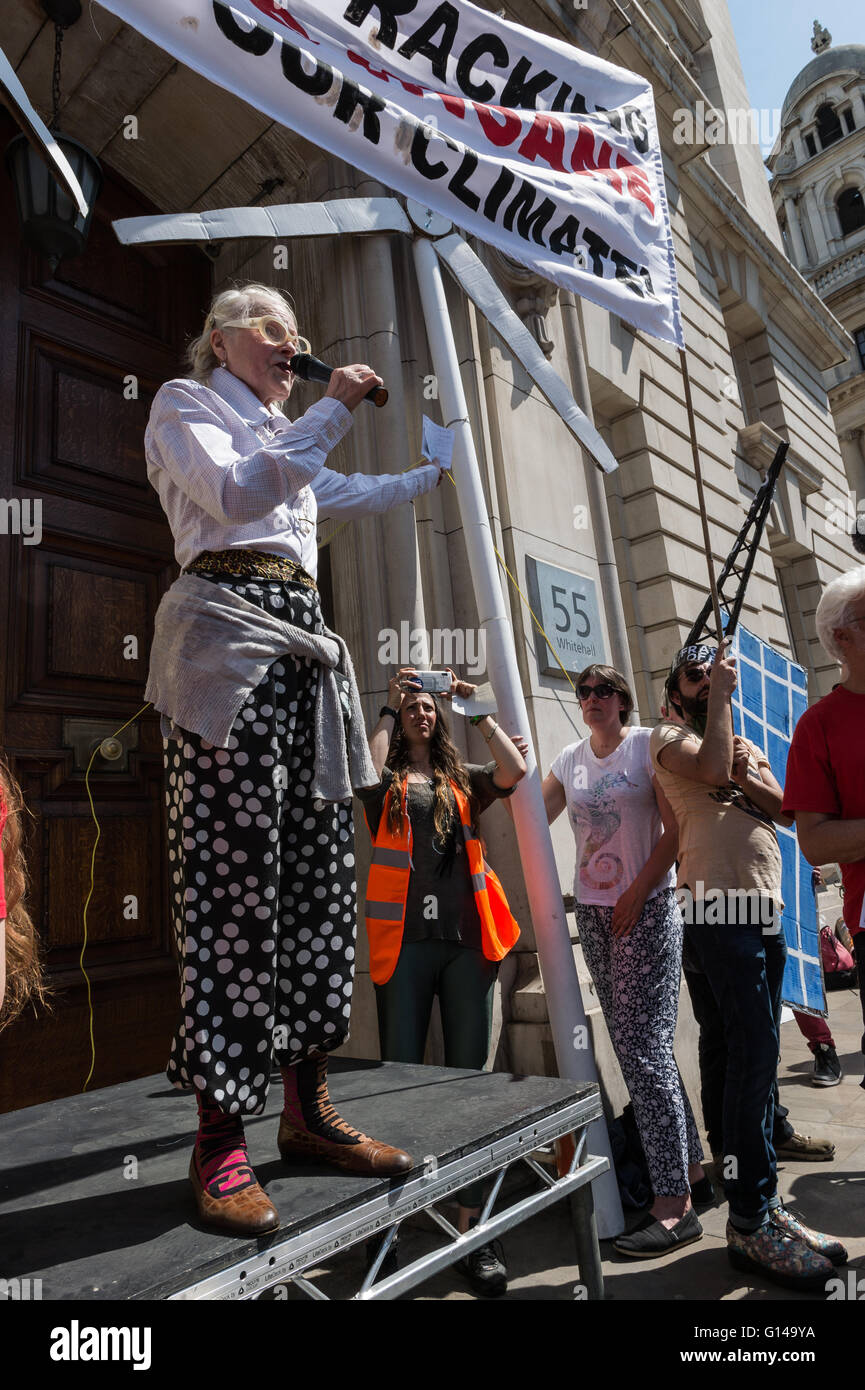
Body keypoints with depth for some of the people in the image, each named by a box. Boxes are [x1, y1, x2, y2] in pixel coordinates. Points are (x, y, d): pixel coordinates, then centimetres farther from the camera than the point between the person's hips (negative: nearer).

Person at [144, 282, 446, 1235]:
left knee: (317, 875, 1)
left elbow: (354, 495, 46)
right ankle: (220, 1141, -4)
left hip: (301, 638, 8)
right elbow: (236, 491, -8)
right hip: (227, 628, -7)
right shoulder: (184, 404, 12)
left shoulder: (282, 438, 33)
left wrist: (436, 473, 49)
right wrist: (331, 412, -3)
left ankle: (305, 1108, 10)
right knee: (235, 873, -13)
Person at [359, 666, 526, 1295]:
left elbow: (514, 771, -3)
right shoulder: (387, 783, 9)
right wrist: (389, 707, -3)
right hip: (405, 942, -2)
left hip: (466, 941, 2)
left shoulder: (463, 780, 14)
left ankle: (473, 1230, 20)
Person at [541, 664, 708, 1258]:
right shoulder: (569, 761, 11)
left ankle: (674, 1205, 3)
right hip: (593, 914, 6)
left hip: (646, 911, -5)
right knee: (639, 1048, 12)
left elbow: (674, 830, -8)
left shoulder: (649, 745, -4)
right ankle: (691, 1167, 28)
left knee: (645, 1050, -7)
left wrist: (638, 894, -12)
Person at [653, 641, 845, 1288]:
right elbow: (711, 768, -16)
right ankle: (750, 1222, 1)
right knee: (754, 1051, -10)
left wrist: (749, 779, -7)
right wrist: (721, 693, -7)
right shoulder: (669, 735, 4)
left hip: (766, 906, 7)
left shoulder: (748, 745, 24)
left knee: (757, 1053, 11)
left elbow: (781, 809, 11)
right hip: (718, 904, -7)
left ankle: (764, 1201, 22)